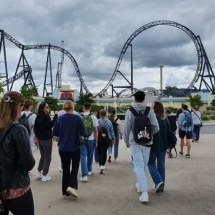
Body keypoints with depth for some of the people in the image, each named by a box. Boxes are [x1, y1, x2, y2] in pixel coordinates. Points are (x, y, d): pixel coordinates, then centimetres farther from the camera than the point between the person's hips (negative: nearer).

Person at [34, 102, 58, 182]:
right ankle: (44, 175, 5)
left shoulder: (37, 117, 7)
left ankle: (39, 173, 23)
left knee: (42, 156, 20)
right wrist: (55, 116, -30)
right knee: (47, 157, 1)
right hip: (47, 139, -8)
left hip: (40, 139, 8)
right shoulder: (46, 116, -16)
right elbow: (50, 124, -30)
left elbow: (35, 128, 13)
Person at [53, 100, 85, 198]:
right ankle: (71, 186, -2)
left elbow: (54, 133, 2)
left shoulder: (59, 118, -4)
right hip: (75, 148, -2)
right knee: (75, 167, 17)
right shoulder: (77, 118, -12)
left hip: (63, 148, 2)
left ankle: (66, 192, 19)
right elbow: (83, 133, -9)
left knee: (65, 169, 13)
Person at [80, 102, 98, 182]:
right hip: (91, 139, 1)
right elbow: (96, 130, -5)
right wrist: (96, 141, 4)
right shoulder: (93, 117, -6)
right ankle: (89, 170, 35)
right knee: (90, 156, 18)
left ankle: (85, 175, -8)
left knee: (83, 156, 0)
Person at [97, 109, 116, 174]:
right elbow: (112, 131, 4)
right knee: (104, 152, 17)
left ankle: (101, 166, -18)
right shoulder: (109, 122, -1)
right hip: (107, 139, 3)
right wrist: (113, 138, 13)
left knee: (100, 153, -1)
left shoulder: (97, 121, -9)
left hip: (99, 139, -2)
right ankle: (103, 165, 29)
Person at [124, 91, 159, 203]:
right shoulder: (150, 110, -5)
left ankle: (144, 192, -9)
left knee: (139, 166, 0)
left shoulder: (130, 111, -7)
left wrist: (127, 141, 11)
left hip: (135, 142, -2)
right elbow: (156, 127, -7)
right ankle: (141, 185, 37)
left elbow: (126, 128, -4)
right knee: (144, 165, 19)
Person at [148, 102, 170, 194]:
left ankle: (158, 182, -7)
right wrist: (168, 146, 16)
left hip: (153, 145, -5)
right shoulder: (165, 119, 5)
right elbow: (169, 132, 10)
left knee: (151, 164, 9)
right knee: (161, 164, 13)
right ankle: (161, 185, 18)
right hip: (163, 145, 6)